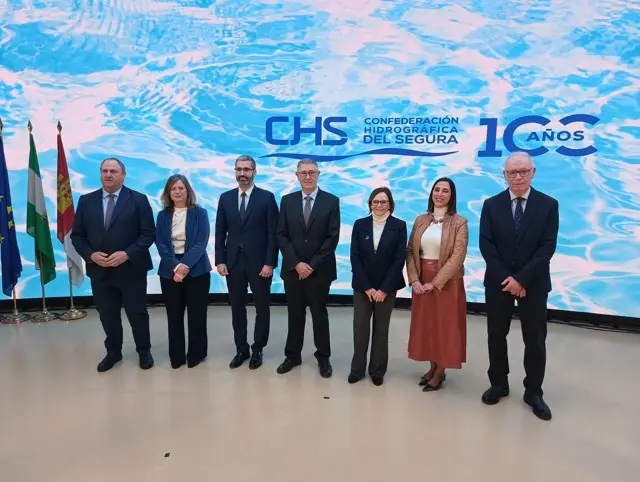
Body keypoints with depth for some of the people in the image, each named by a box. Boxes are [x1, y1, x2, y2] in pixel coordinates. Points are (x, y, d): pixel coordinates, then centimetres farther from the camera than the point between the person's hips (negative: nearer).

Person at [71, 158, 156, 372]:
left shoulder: (138, 200, -3)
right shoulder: (86, 201, 7)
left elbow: (149, 233, -8)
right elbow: (76, 235, 7)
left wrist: (127, 254, -19)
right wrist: (91, 255, -10)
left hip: (131, 268, -3)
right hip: (99, 269, 3)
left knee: (137, 313, 8)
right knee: (107, 314, 14)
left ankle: (144, 351, 27)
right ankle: (113, 352, 33)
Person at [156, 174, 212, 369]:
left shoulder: (199, 213, 0)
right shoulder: (162, 216, 7)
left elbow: (201, 243, -8)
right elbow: (160, 244, -1)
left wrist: (185, 265, -19)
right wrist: (176, 266, -16)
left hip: (196, 270, -2)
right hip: (170, 271, 2)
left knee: (196, 314, 4)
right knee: (174, 315, 7)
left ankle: (196, 354, 18)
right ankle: (176, 356, 19)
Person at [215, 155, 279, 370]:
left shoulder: (267, 197, -3)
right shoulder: (225, 198, 7)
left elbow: (273, 233, -7)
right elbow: (220, 232, 7)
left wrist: (270, 262, -12)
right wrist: (220, 260, -1)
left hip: (259, 262, -3)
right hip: (233, 262, 3)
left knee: (262, 308, 8)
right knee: (237, 308, 11)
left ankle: (257, 350, 23)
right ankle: (241, 349, 25)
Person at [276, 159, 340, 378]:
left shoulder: (331, 201, -2)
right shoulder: (287, 201, 5)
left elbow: (333, 237, -7)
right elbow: (281, 236, 0)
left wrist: (313, 265, -13)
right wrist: (296, 263, -11)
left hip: (320, 270, -2)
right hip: (293, 269, 2)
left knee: (319, 314, 10)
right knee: (294, 314, 12)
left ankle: (323, 357, 24)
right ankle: (293, 355, 27)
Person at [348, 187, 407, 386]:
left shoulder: (399, 226, -3)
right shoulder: (360, 224, 1)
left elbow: (399, 259, -7)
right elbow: (355, 257, -3)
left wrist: (384, 288, -13)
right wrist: (367, 287, -10)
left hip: (387, 287, -1)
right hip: (362, 286, 1)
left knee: (381, 329, 9)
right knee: (360, 327, 4)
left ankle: (377, 370, 22)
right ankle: (357, 368, 19)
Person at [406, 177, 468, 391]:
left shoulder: (459, 222, -7)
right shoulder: (420, 220, 5)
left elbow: (457, 257, -14)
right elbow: (410, 251, 3)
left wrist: (435, 283, -17)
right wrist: (414, 280, -9)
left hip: (447, 282, -4)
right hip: (421, 281, 4)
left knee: (445, 326, 6)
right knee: (425, 324, 12)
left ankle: (441, 372, 22)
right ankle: (432, 367, 29)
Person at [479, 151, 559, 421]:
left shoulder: (548, 205, -2)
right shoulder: (491, 205, 0)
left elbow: (548, 247, -9)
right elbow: (486, 245, -5)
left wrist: (521, 278, -17)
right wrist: (506, 278, -13)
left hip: (533, 284, -1)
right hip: (498, 282, 1)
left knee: (535, 340, 7)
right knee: (496, 336, 10)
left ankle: (533, 392, 24)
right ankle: (499, 384, 28)